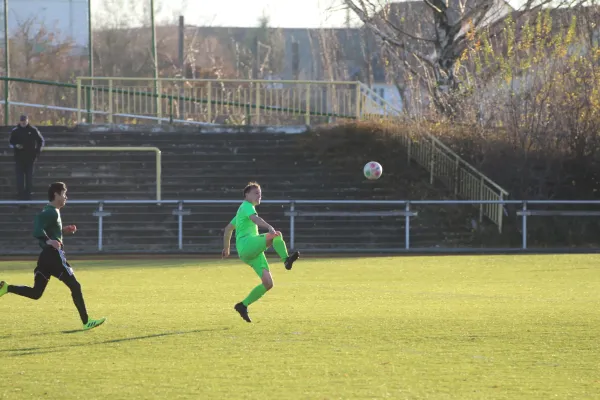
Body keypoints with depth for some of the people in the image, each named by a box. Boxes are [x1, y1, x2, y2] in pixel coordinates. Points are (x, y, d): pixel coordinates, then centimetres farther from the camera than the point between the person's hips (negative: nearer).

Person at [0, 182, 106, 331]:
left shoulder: (50, 212, 17)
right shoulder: (51, 212, -14)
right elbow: (37, 230, -26)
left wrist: (64, 230, 19)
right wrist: (48, 241, -36)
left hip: (46, 256, 10)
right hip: (54, 256, -10)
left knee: (35, 293, 10)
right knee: (75, 286, -2)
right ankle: (86, 322, 1)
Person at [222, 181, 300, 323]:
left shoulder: (241, 210, 31)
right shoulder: (247, 206, 1)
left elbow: (228, 228, 39)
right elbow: (254, 218, -22)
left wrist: (226, 248, 44)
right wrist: (269, 227, -39)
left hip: (251, 253, 9)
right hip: (247, 244, -9)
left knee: (268, 283, -1)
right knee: (276, 235, -29)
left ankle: (243, 306, 3)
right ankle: (286, 260, -47)